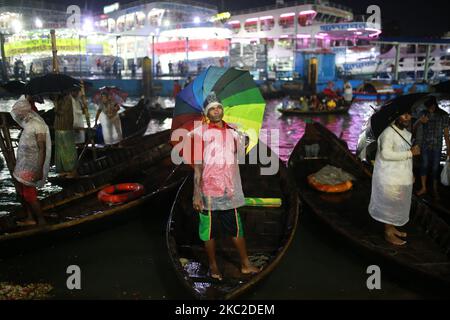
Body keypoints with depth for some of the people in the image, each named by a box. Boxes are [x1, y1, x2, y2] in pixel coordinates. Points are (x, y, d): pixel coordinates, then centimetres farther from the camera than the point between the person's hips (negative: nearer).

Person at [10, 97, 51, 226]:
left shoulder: (38, 125, -20)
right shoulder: (28, 123, 7)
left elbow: (42, 149, -25)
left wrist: (40, 170, -28)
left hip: (31, 166, -9)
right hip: (23, 164, 9)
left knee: (29, 195, -2)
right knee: (22, 192, 15)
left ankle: (41, 221, 11)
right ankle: (30, 218, 27)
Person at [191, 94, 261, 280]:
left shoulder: (233, 132, 9)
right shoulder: (200, 133, -4)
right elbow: (197, 167, -6)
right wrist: (196, 194, -10)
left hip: (229, 192, 4)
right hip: (208, 193, -3)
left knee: (237, 230, 12)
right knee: (209, 232, 8)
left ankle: (245, 265, 24)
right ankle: (213, 266, 26)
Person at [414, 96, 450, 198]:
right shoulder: (424, 114, 0)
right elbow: (414, 127, 0)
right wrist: (420, 121, -21)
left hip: (437, 146, -1)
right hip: (425, 145, 1)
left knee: (435, 167, 5)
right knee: (424, 165, 6)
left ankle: (435, 189, 19)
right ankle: (423, 188, 18)